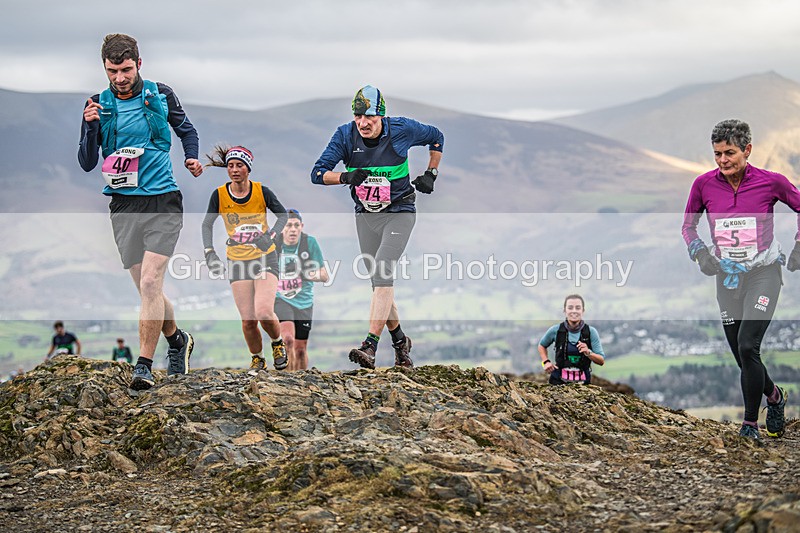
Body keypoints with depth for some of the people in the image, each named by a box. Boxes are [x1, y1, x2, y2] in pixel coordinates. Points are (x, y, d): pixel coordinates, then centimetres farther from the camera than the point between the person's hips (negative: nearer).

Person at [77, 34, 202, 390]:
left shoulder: (160, 95, 2)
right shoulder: (98, 105, 3)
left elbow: (186, 129, 20)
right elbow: (87, 163, 0)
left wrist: (192, 158, 2)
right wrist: (91, 126, -15)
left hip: (162, 201, -2)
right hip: (124, 206, 2)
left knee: (150, 283, -16)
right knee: (147, 290, 8)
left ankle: (144, 365, -12)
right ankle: (178, 341, 33)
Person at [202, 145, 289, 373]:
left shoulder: (261, 191, -7)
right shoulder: (219, 195, -5)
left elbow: (283, 215, 3)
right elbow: (207, 224, 5)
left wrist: (270, 236, -15)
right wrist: (209, 252, -9)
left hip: (265, 258, -1)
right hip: (238, 261, 1)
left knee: (264, 313, -20)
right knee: (248, 321, -5)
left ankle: (278, 343, 12)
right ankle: (257, 359, 23)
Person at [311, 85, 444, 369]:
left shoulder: (401, 129, -12)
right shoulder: (345, 135, -8)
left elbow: (436, 138, 8)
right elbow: (318, 173, -11)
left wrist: (430, 174, 2)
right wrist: (346, 177, -29)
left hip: (399, 213, -4)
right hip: (366, 217, 4)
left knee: (382, 272, -21)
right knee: (380, 281, 8)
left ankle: (370, 346, -26)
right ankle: (399, 341, 27)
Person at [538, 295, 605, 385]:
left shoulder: (591, 332, -4)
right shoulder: (556, 330, -3)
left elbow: (601, 361, -3)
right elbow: (541, 346, 18)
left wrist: (588, 353, -19)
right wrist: (546, 362, 2)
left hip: (583, 381, 0)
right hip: (559, 381, 0)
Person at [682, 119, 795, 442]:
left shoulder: (771, 182, -9)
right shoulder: (704, 184, -3)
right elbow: (688, 225, 13)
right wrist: (700, 252, -3)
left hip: (764, 273, -4)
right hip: (727, 278, 4)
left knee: (747, 346, -19)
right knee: (743, 357, 7)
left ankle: (750, 425, -8)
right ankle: (775, 397, 37)